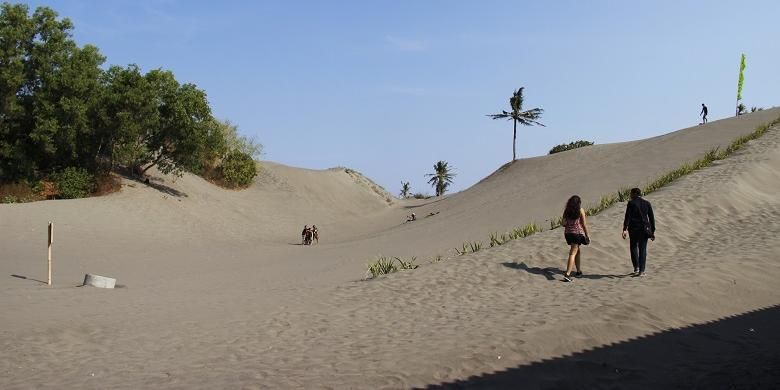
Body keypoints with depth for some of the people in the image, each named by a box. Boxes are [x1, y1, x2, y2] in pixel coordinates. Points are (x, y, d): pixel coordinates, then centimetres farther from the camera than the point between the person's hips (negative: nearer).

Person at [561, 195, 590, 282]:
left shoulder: (566, 210, 4)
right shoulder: (580, 210, -5)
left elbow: (563, 223, 1)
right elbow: (584, 224, -4)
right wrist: (587, 235, 5)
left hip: (567, 233, 5)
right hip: (577, 233, -5)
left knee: (577, 250, 22)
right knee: (573, 253, -7)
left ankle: (579, 271, 32)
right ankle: (567, 274, -19)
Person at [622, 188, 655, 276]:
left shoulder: (631, 203, -4)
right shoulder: (647, 203, 6)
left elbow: (627, 217, -12)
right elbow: (651, 218, 6)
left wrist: (624, 229, -15)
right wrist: (653, 232, 10)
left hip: (634, 229, -2)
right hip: (645, 229, 3)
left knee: (634, 247, 15)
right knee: (643, 249, 7)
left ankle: (636, 268, 6)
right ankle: (641, 271, 4)